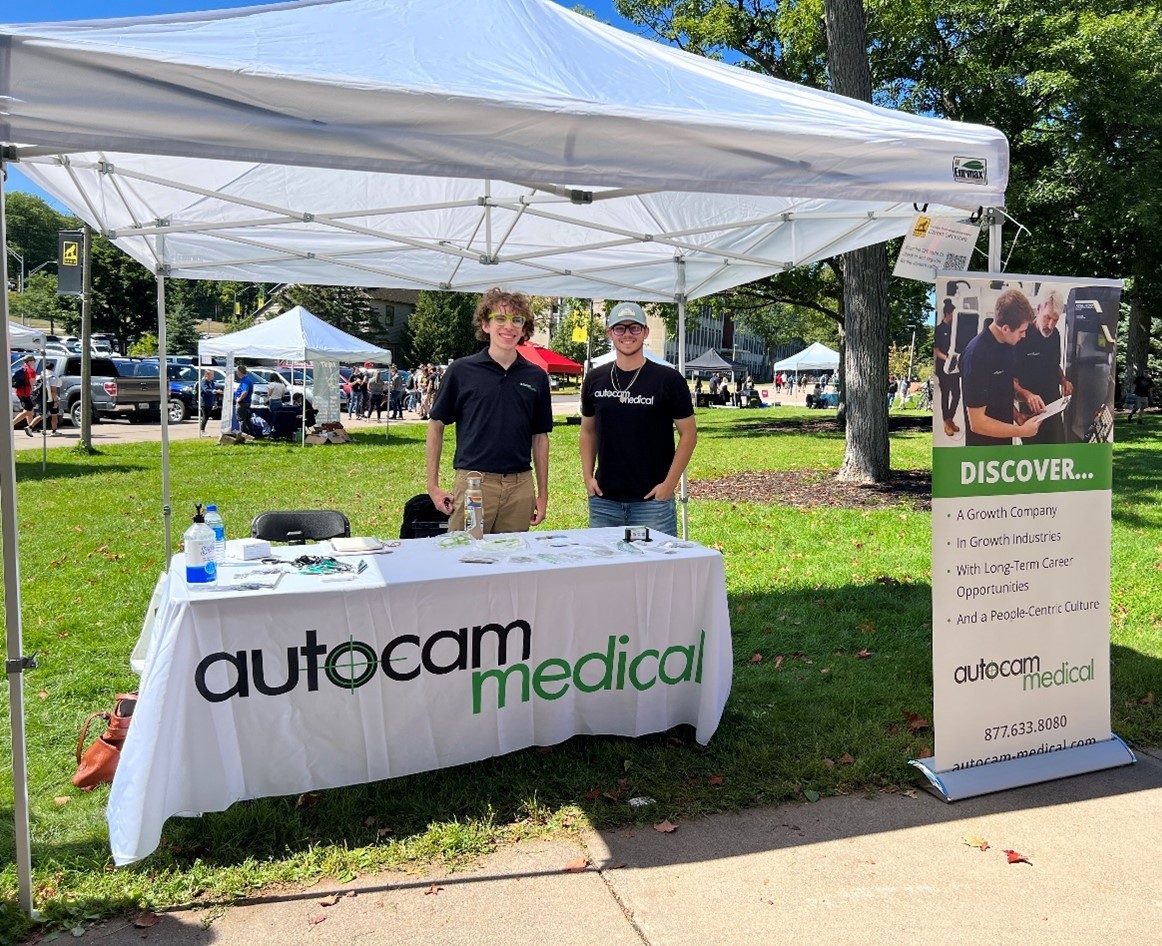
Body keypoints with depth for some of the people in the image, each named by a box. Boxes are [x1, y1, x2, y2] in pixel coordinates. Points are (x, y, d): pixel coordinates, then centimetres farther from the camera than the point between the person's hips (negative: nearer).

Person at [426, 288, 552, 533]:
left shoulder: (536, 377, 7)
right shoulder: (461, 370, 0)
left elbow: (540, 437, 12)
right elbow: (436, 425, 4)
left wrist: (543, 494, 9)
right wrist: (433, 485, -1)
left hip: (520, 486, 3)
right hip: (472, 483, -2)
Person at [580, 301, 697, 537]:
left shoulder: (668, 379, -4)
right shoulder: (595, 379, 7)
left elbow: (688, 433, -2)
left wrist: (670, 483, -9)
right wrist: (587, 476, 4)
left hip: (652, 500, -3)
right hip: (603, 500, 3)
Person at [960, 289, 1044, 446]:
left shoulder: (1008, 344, -1)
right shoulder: (977, 355, -26)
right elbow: (977, 423, -24)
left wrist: (1016, 415, -1)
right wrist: (1021, 431, -17)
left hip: (1004, 440, 8)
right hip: (983, 445, -8)